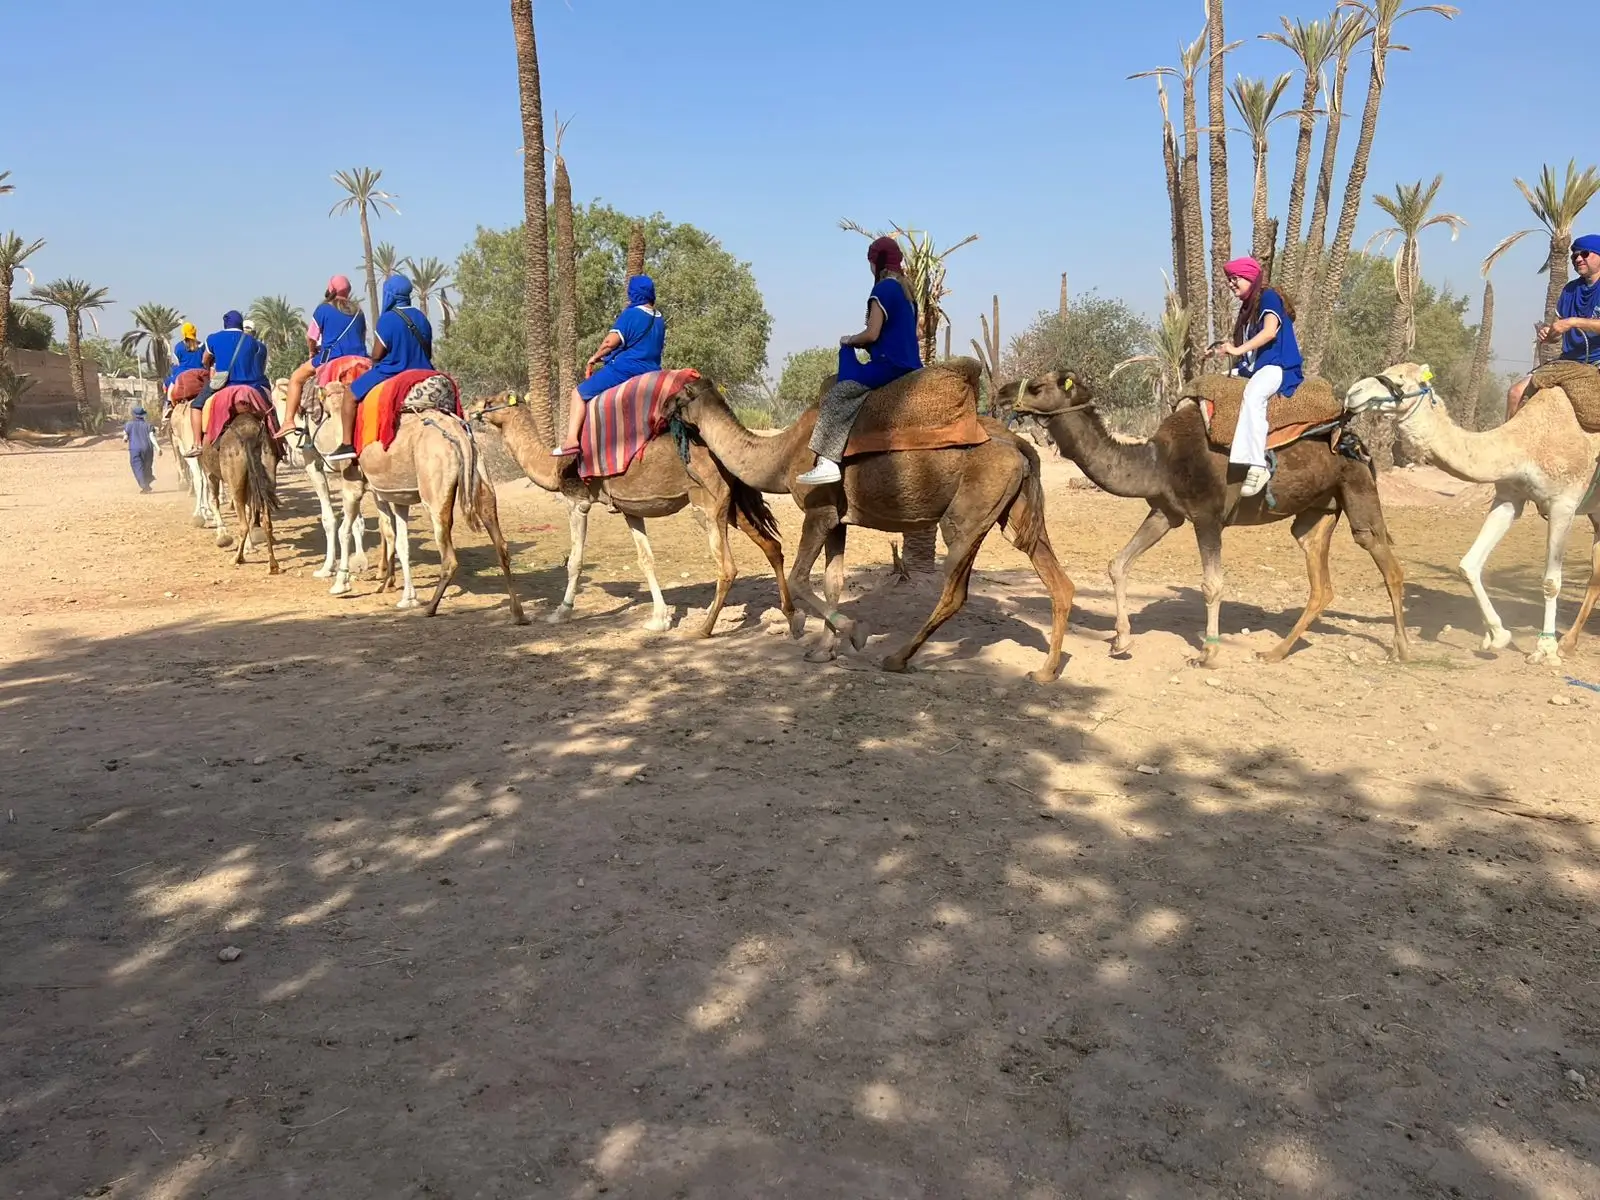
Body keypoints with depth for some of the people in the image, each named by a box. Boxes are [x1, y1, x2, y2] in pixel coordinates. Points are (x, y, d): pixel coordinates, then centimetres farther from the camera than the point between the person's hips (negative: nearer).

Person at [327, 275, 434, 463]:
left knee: (351, 394, 7)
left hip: (391, 374, -6)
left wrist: (373, 367, 10)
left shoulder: (388, 319, -13)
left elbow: (376, 355, -10)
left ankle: (347, 445, 1)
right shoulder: (421, 317, 6)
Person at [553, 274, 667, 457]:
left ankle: (571, 440, -15)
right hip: (651, 372, 8)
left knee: (580, 394, 0)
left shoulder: (631, 314, -10)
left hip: (624, 369, -8)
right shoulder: (660, 320, 14)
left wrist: (593, 359, -4)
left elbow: (611, 341, -17)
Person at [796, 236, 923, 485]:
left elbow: (872, 334, -17)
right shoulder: (906, 289, 18)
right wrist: (856, 341, 20)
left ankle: (828, 463, -23)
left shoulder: (883, 289, -11)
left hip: (889, 364, -10)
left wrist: (849, 339, 4)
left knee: (837, 395, -13)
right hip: (909, 364, 10)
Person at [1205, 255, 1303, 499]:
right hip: (1253, 367, 11)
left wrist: (1238, 350, -23)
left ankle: (1258, 465, -48)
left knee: (1253, 396, -39)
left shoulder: (1268, 296, -4)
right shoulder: (1247, 307, 22)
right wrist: (1220, 350, 5)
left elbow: (1270, 331, -20)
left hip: (1277, 366, -11)